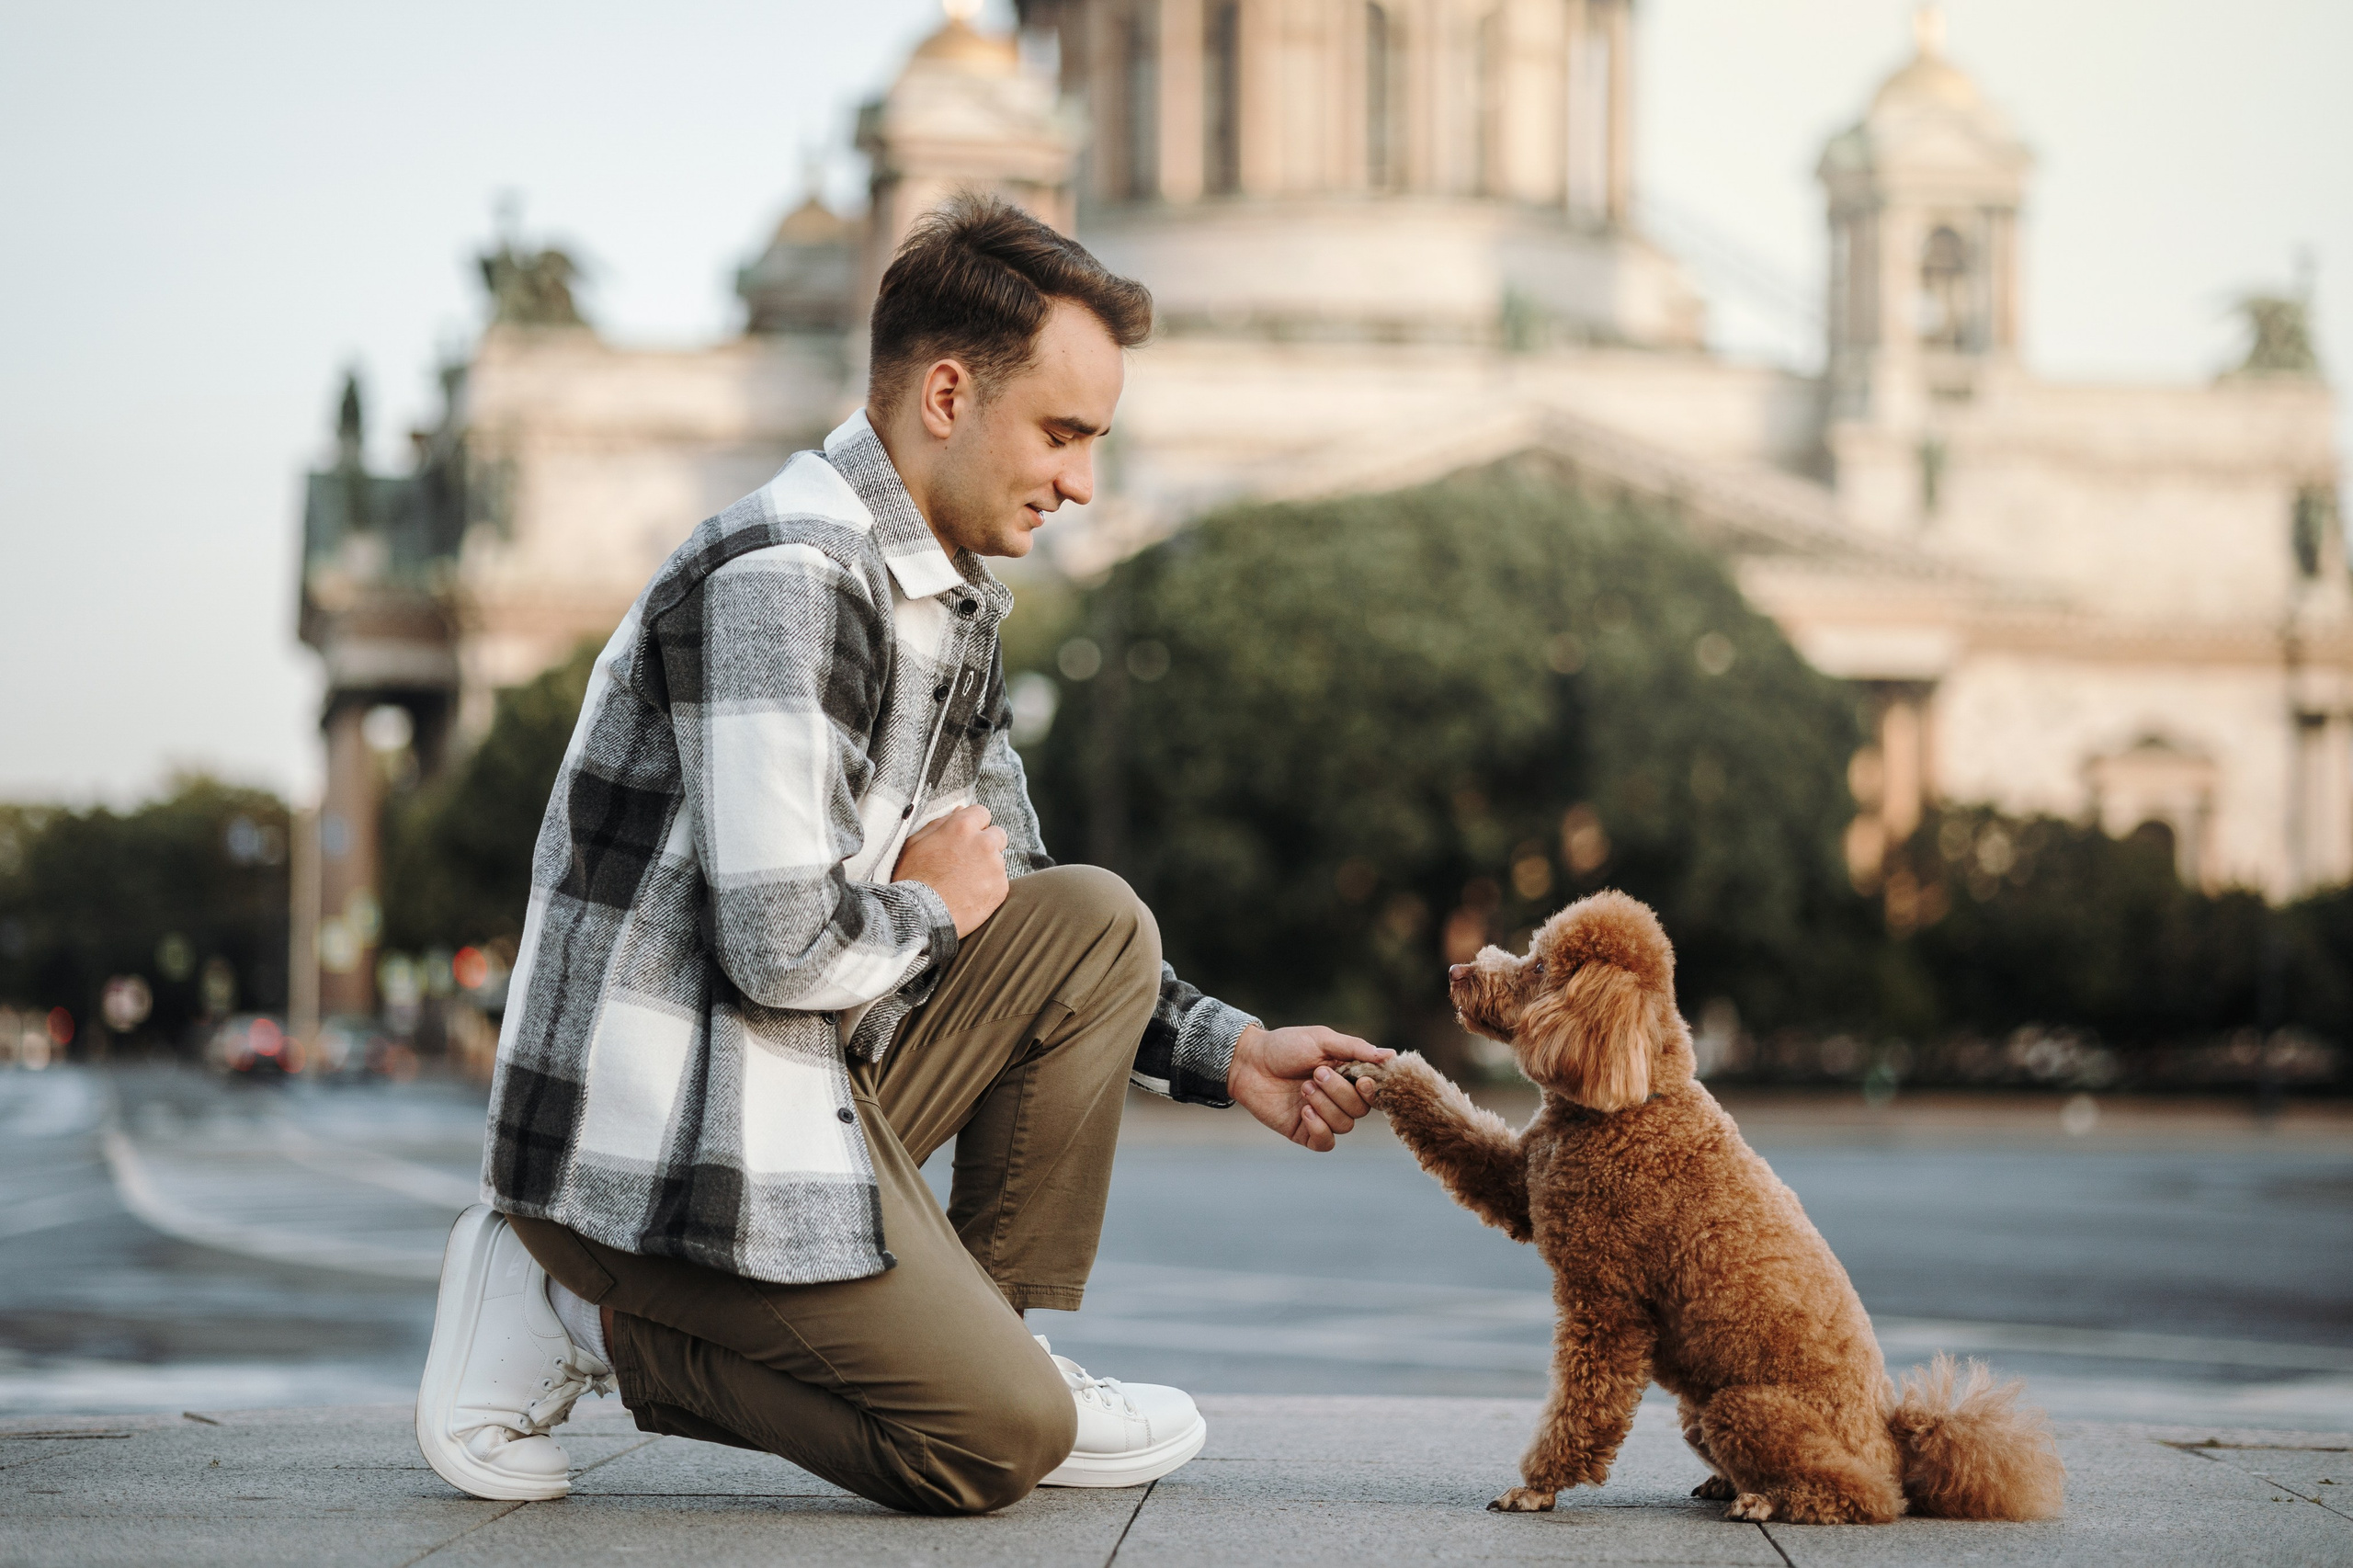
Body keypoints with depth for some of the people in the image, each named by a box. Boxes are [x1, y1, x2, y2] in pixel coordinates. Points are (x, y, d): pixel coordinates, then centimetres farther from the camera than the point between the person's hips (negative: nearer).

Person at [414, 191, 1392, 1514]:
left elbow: (1019, 926, 21)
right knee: (1003, 1443, -9)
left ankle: (987, 1343, 10)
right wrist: (926, 909, -6)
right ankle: (590, 1321, -1)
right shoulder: (784, 582, -20)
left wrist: (1226, 1053, 11)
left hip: (802, 1085, 9)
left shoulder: (954, 605, 13)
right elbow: (782, 946, -27)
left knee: (1097, 925, 7)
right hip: (667, 1142, -9)